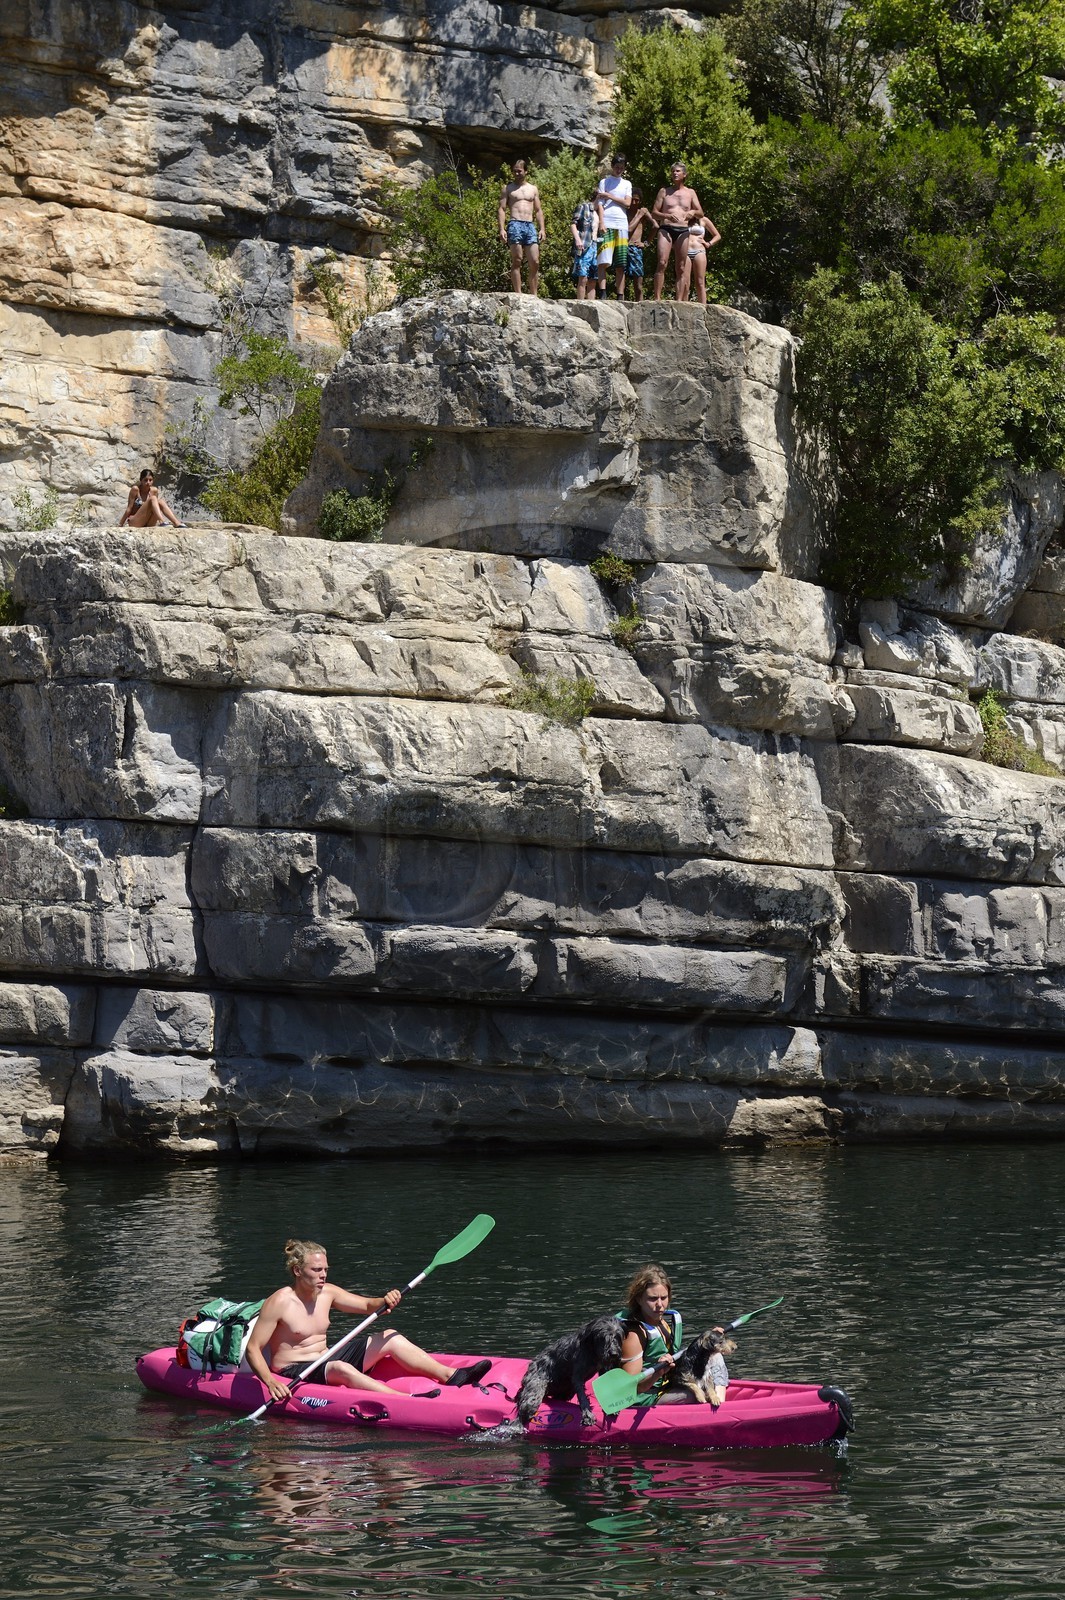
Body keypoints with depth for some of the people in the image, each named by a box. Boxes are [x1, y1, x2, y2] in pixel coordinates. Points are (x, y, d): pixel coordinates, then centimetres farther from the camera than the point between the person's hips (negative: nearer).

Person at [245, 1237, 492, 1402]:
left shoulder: (327, 1293, 6)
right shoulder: (279, 1302, -14)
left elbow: (366, 1305, 12)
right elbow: (253, 1349, -16)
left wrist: (385, 1302, -12)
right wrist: (270, 1382, -31)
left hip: (323, 1363, 8)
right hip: (293, 1372, -8)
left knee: (389, 1338, -3)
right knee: (339, 1368, -39)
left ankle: (451, 1376, -17)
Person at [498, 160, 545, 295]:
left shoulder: (533, 189, 20)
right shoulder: (508, 188, 10)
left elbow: (538, 210, 19)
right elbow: (502, 209, 3)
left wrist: (542, 229, 7)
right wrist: (502, 229, -10)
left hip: (530, 225, 3)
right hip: (515, 224, -3)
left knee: (534, 262, -4)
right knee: (516, 260, -8)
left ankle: (533, 295, -3)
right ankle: (518, 293, -10)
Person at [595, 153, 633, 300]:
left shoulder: (627, 184, 19)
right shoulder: (604, 182, 10)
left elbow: (627, 203, 6)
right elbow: (600, 204, 1)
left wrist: (609, 196, -2)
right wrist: (602, 224, -12)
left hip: (622, 224, 3)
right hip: (607, 224, -3)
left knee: (621, 264, 0)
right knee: (604, 261, -13)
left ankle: (620, 296, -1)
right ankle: (602, 294, -16)